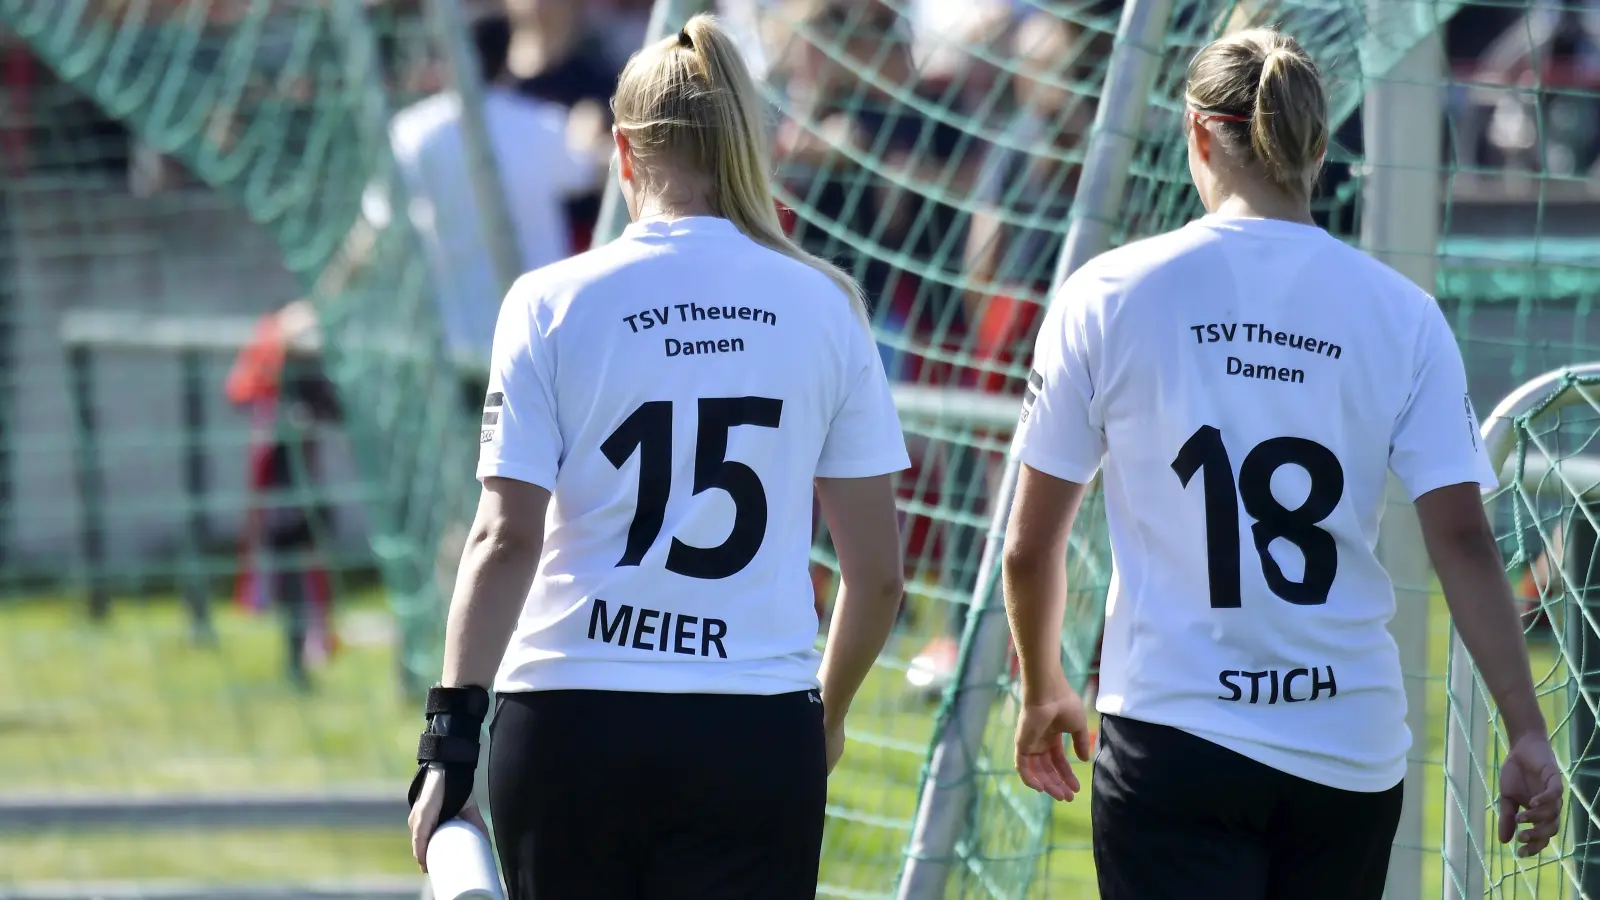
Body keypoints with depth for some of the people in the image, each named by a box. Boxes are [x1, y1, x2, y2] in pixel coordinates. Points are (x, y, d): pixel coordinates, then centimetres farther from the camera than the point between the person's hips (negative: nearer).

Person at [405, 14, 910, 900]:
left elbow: (505, 540, -9)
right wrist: (827, 716, 22)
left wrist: (451, 734, -9)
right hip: (759, 741, 0)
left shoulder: (552, 303, -1)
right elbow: (876, 570, 6)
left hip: (569, 727, 0)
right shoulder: (824, 306, 4)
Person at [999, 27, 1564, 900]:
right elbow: (1463, 542, -4)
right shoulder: (1400, 313, 1)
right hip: (1350, 751, 2)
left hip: (1175, 740, -2)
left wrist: (1043, 691, 19)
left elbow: (1030, 548, 3)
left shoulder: (1108, 295, -2)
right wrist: (1527, 732, 0)